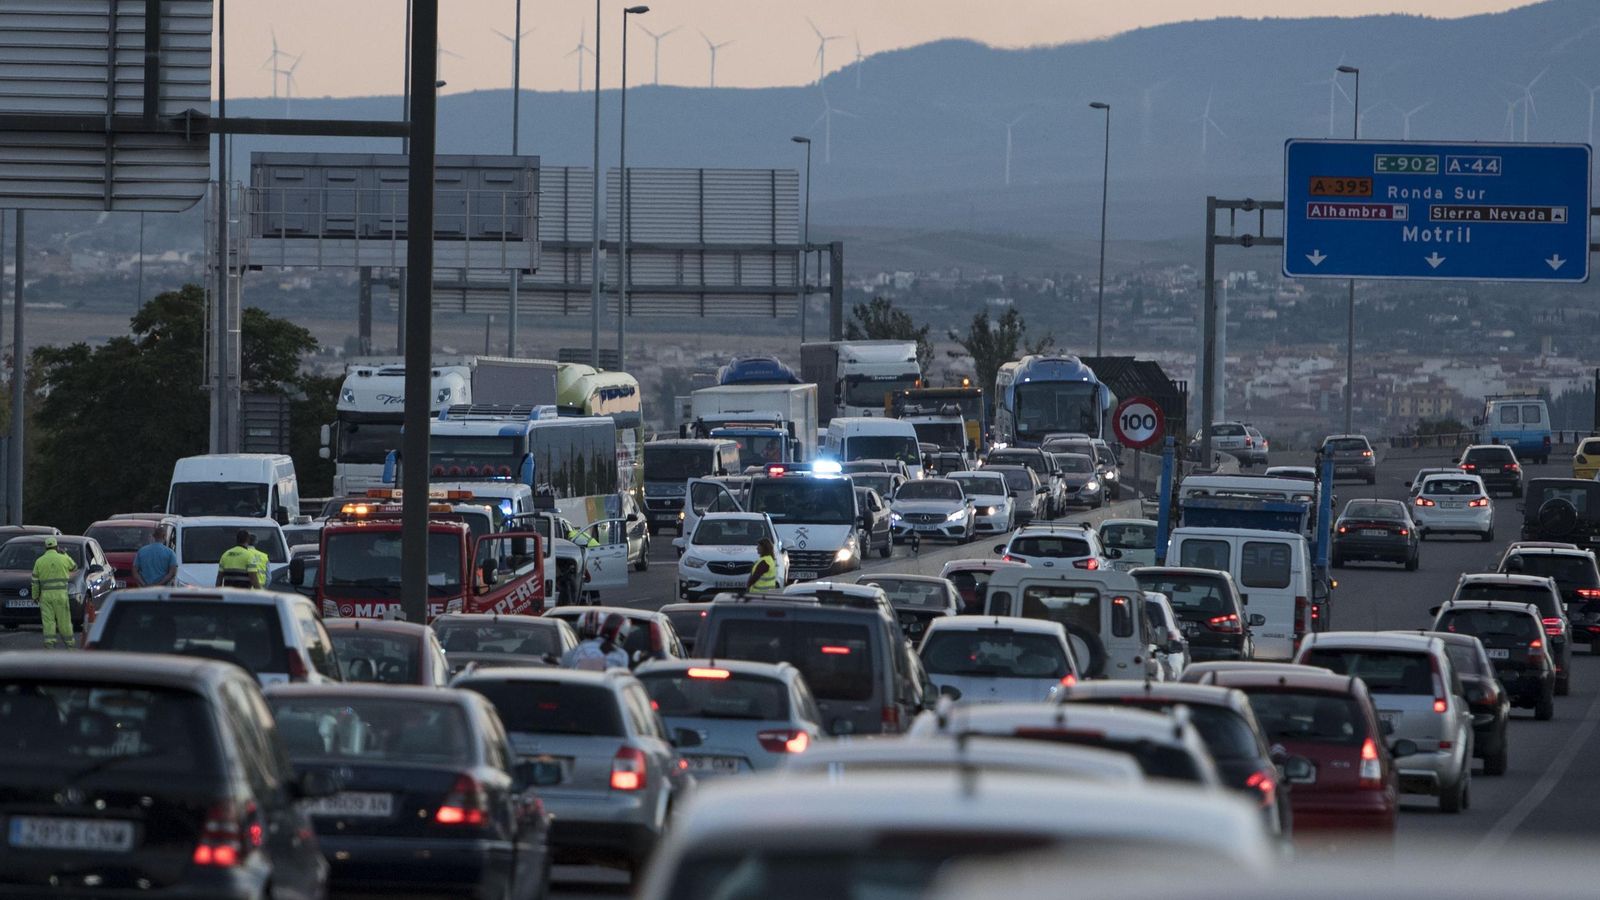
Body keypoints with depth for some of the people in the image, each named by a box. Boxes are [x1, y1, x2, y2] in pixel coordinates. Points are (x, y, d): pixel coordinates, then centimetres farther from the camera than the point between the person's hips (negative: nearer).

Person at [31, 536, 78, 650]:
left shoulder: (39, 561, 1)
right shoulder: (63, 559, -1)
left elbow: (35, 582, 3)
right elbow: (74, 567, 20)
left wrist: (35, 596, 11)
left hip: (45, 594, 0)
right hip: (60, 594, 0)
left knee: (48, 620, -1)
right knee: (64, 620, 7)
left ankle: (49, 644, -10)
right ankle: (70, 643, 15)